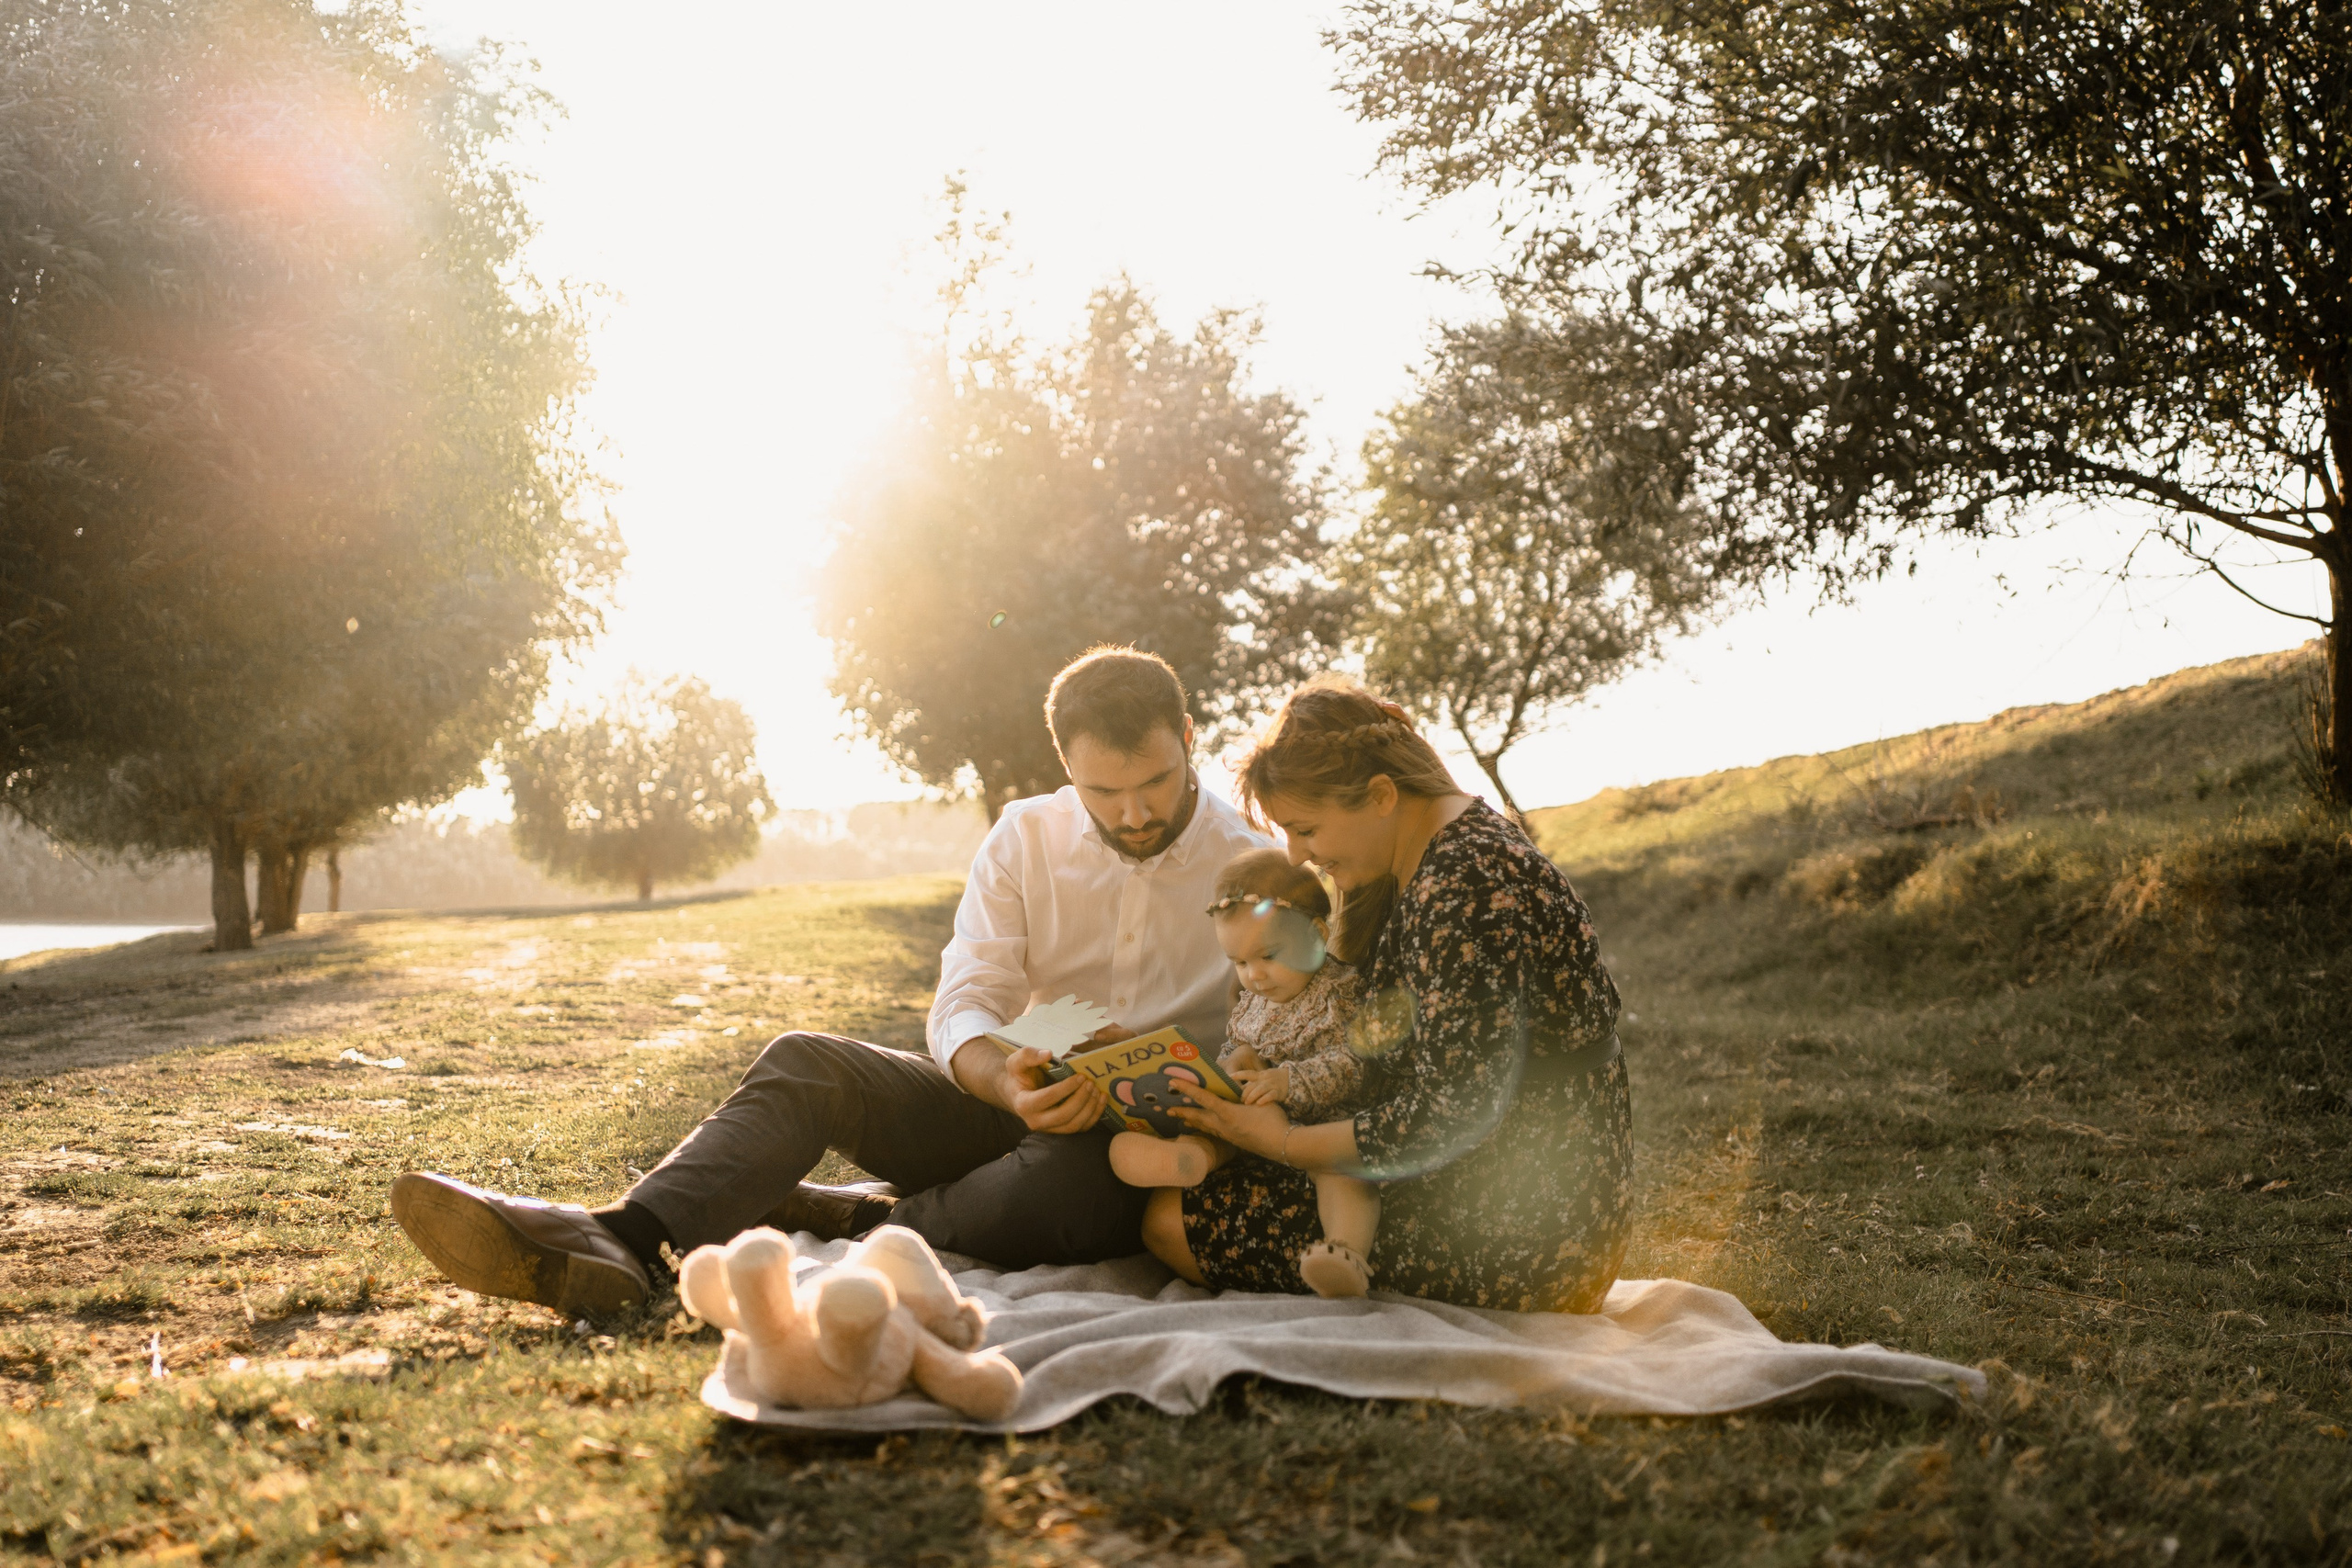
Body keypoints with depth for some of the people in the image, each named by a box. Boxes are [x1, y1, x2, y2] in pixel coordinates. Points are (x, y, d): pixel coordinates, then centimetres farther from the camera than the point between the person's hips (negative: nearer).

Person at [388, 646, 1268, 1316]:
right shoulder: (1027, 838, 5)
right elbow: (964, 1004, -4)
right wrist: (1007, 1081, -27)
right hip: (1012, 1111, 4)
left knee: (1070, 1177, -41)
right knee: (803, 1063, -18)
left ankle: (852, 1221, -21)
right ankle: (619, 1242, -39)